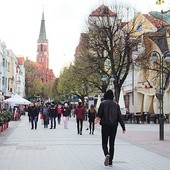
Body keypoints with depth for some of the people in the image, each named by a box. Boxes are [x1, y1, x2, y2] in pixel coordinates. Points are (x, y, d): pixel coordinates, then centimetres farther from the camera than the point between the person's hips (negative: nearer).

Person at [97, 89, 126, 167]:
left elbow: (99, 114, -8)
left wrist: (100, 118, 16)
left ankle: (107, 154, -24)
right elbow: (119, 116, -1)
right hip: (114, 126, 3)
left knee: (104, 143, 5)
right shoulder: (116, 104, 4)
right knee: (112, 144, 11)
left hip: (105, 125, -3)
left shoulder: (103, 103, -4)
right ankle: (110, 161, 11)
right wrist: (123, 127, -1)